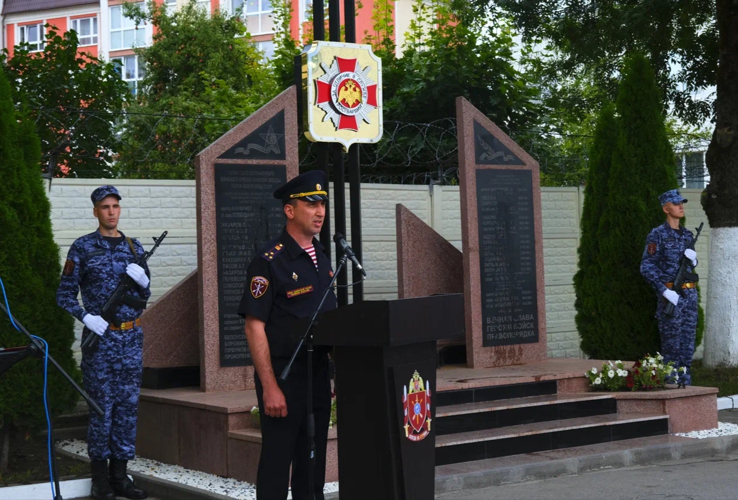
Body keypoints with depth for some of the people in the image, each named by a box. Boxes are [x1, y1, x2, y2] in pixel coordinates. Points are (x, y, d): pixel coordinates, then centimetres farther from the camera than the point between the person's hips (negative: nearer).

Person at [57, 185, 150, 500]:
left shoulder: (134, 248, 10)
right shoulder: (83, 248, -1)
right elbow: (65, 294, 0)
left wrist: (142, 279, -6)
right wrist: (86, 317, -14)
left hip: (132, 336, 4)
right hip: (100, 336, -4)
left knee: (128, 405, 6)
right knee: (101, 406, -1)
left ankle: (120, 474, 15)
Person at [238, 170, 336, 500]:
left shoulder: (322, 258, 11)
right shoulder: (270, 261, -12)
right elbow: (254, 327, -15)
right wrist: (270, 387, -19)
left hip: (318, 375, 7)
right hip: (283, 377, -7)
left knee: (313, 461, 13)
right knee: (277, 462, 1)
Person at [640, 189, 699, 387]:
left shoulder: (687, 234, 14)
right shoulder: (658, 235, -6)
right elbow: (647, 267, -11)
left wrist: (693, 258, -1)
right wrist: (665, 291, -18)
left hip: (689, 293, 6)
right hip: (671, 294, -6)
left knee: (688, 336, 7)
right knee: (671, 340, -4)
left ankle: (684, 380, 14)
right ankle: (670, 381, 1)